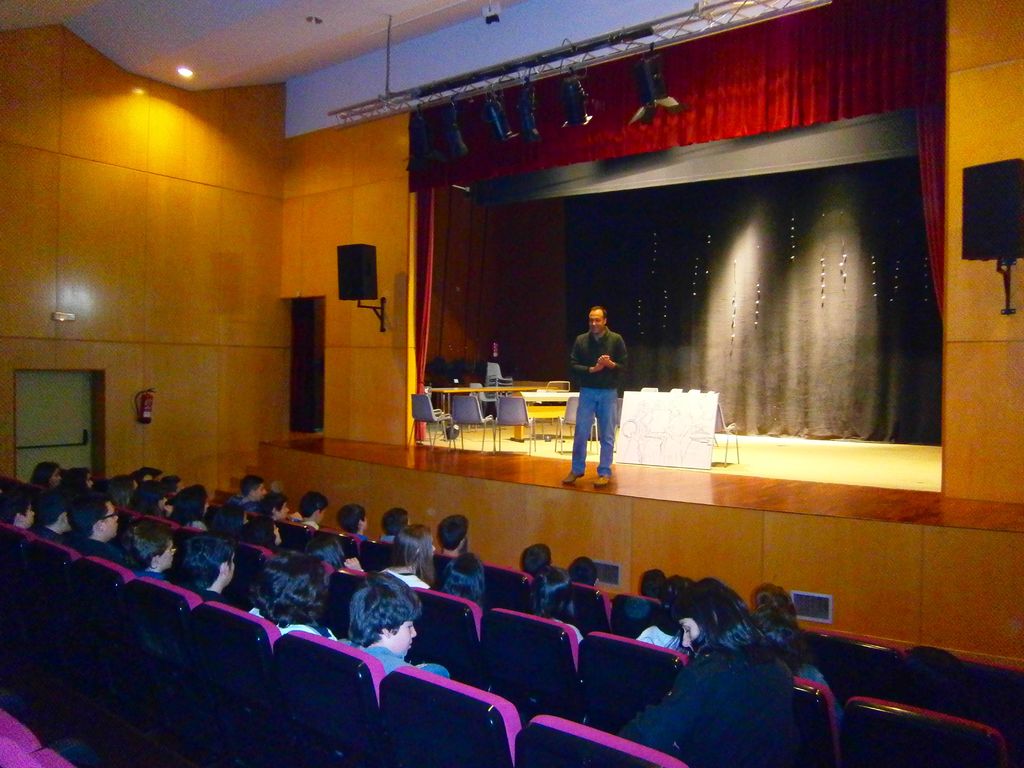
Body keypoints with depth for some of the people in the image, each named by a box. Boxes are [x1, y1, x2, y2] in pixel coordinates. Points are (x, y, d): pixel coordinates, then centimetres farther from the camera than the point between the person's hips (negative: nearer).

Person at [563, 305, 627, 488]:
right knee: (580, 433, 3)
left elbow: (624, 366, 0)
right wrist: (592, 369, -15)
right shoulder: (581, 340, 2)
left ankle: (604, 472, 14)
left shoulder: (616, 339, -2)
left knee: (607, 436, 4)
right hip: (587, 391, 1)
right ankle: (577, 469, 17)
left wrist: (611, 364, -21)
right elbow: (573, 365, -1)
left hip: (608, 392, -1)